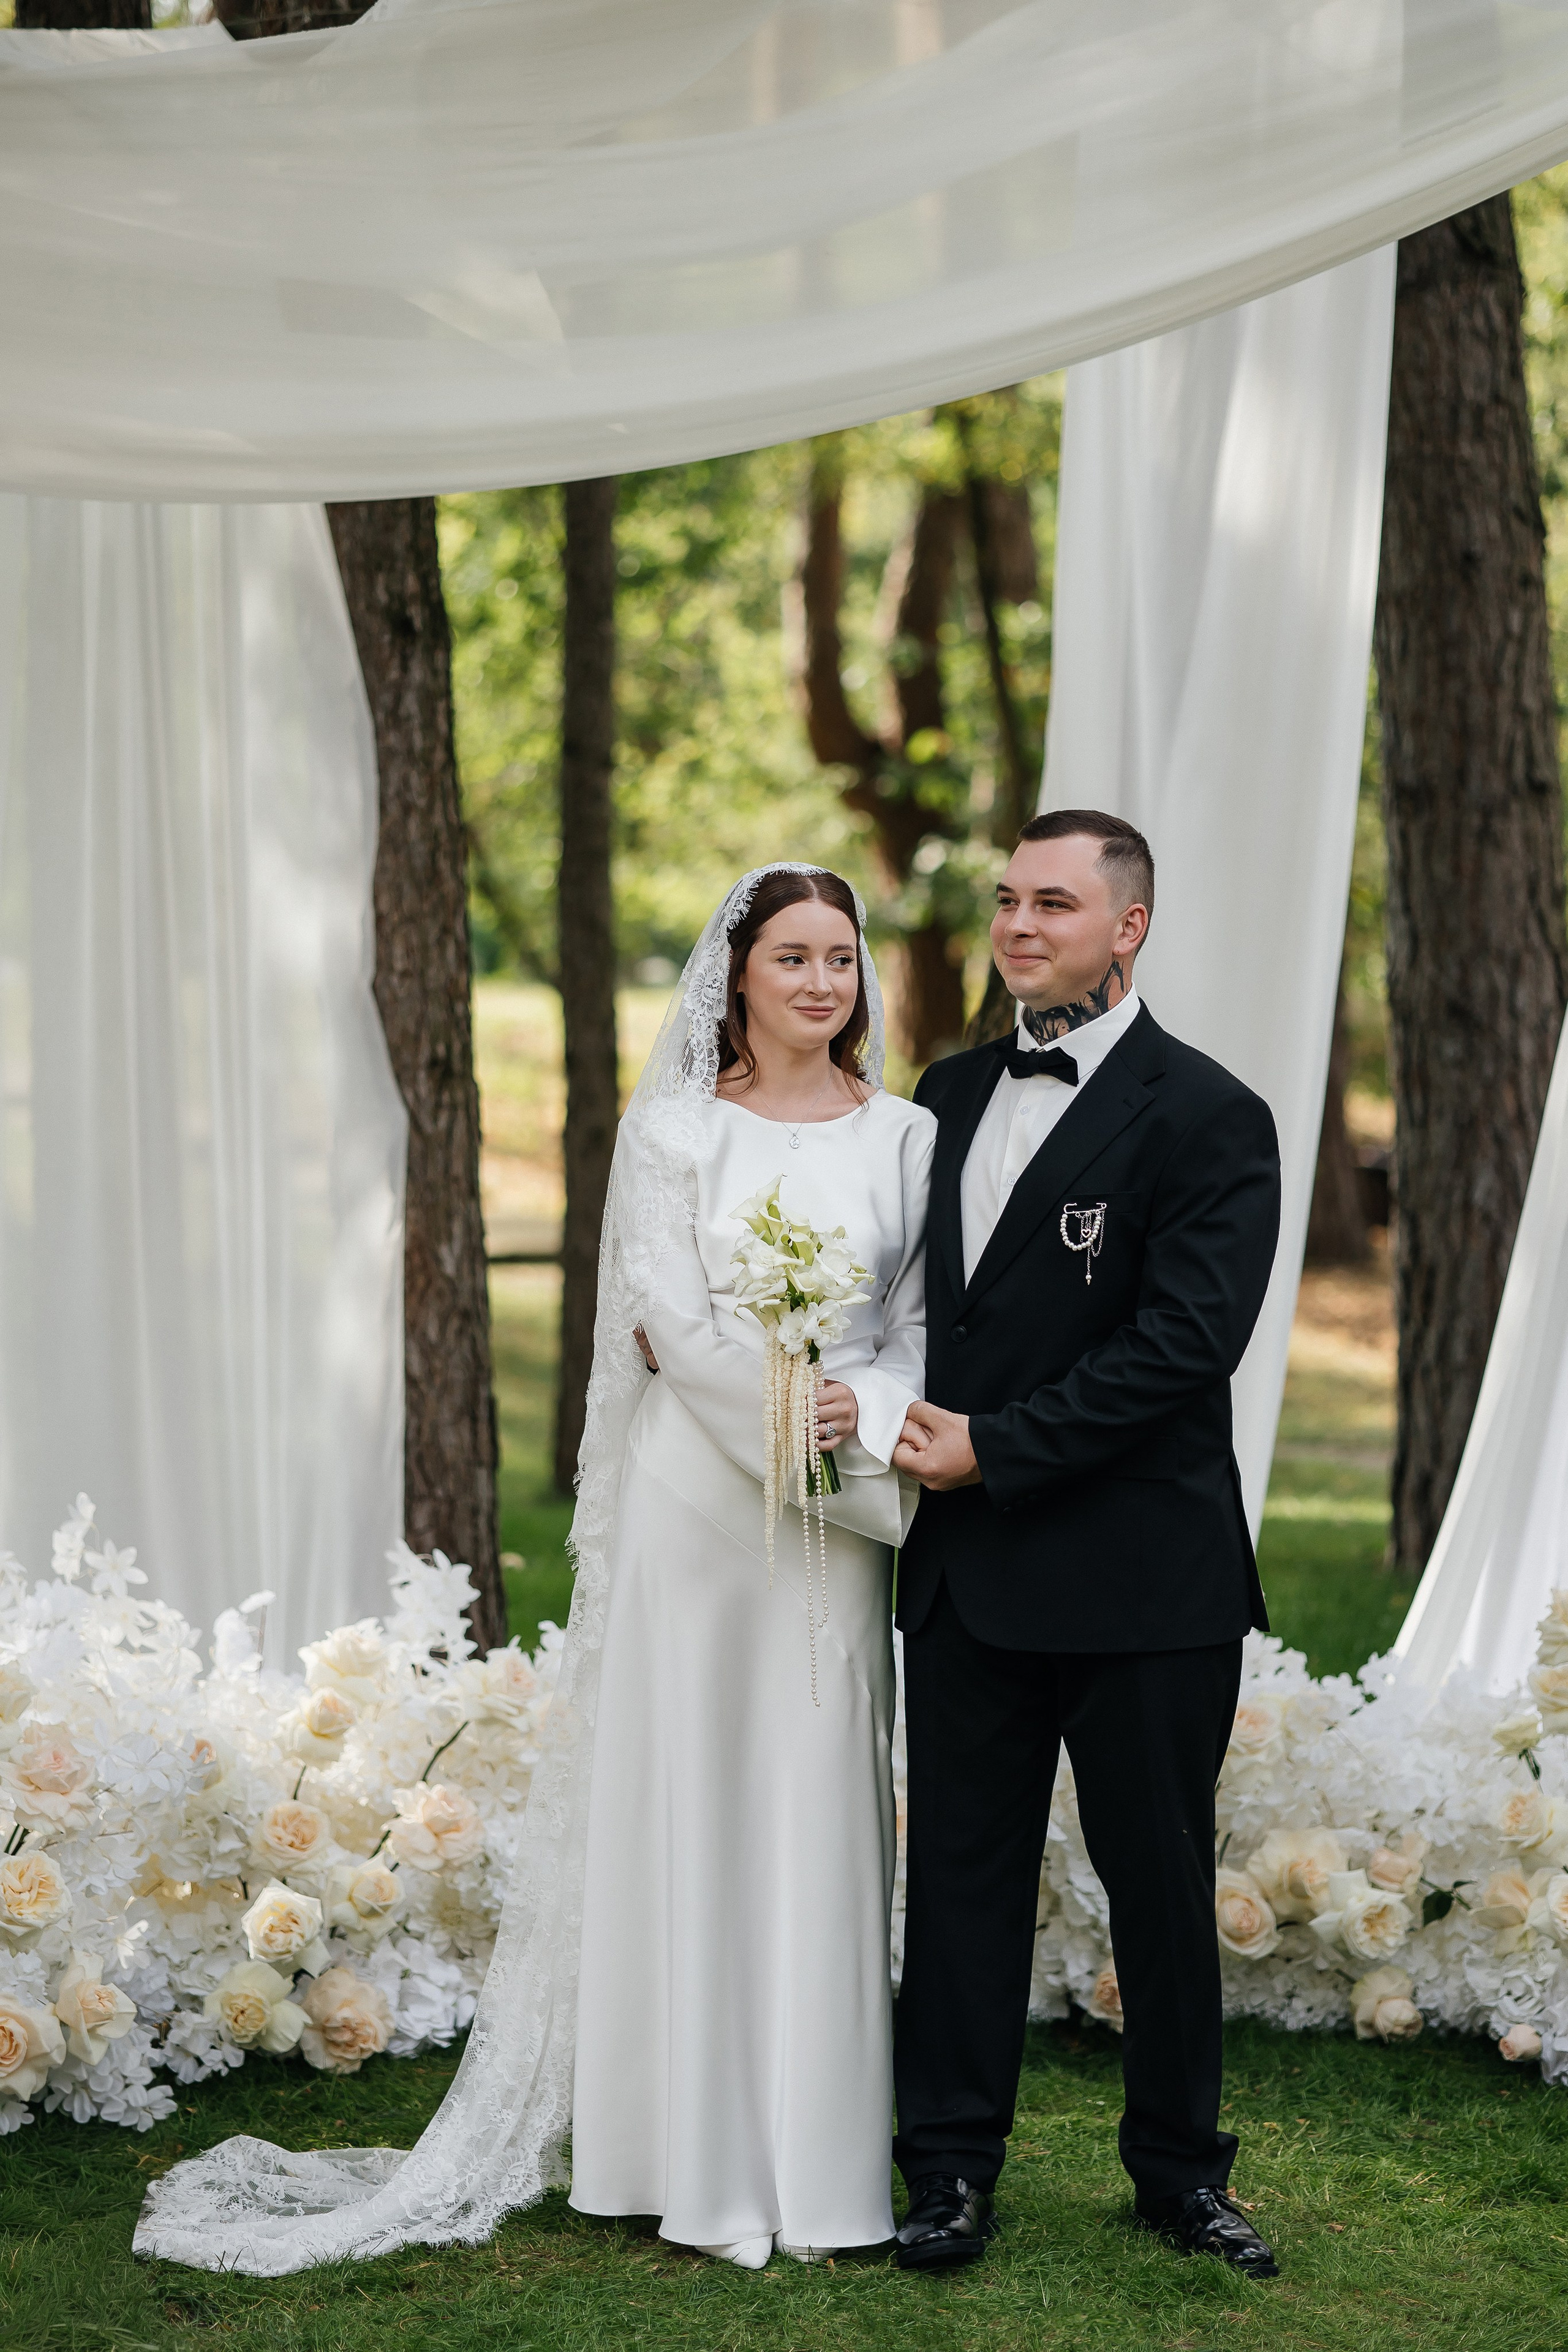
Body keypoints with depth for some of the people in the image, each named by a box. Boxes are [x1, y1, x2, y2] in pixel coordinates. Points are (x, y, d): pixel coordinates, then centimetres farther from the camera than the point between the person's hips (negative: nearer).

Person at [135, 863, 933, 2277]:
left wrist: (872, 1416, -15)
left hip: (833, 1524, 2)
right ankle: (688, 2150, 7)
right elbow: (672, 1324, -6)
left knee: (817, 1816, 4)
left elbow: (918, 1325, 5)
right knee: (681, 1801, 1)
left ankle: (810, 2151, 11)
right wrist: (805, 1403, -16)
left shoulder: (905, 1137, 8)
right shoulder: (672, 1129, 2)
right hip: (693, 1505, -2)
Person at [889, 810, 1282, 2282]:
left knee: (1160, 1883, 7)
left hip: (1139, 1579, -5)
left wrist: (993, 1448, -16)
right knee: (962, 1870, 8)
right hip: (967, 1570, 5)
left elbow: (1184, 1342, -17)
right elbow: (908, 1290, 20)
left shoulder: (1206, 1120, -8)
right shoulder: (950, 1095, 12)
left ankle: (1179, 2169, 22)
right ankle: (951, 2172, 17)